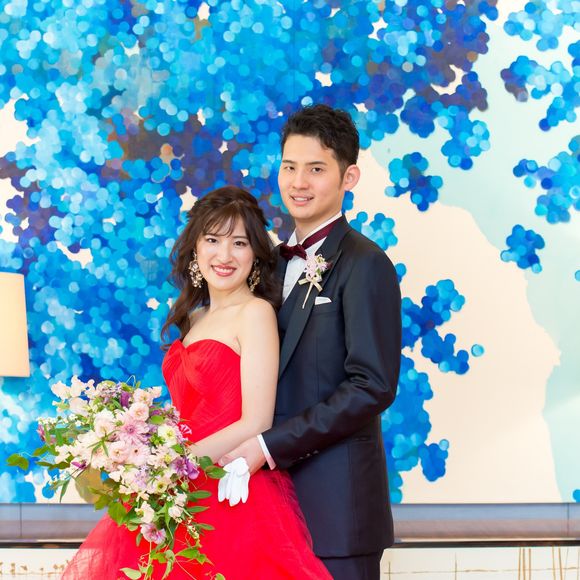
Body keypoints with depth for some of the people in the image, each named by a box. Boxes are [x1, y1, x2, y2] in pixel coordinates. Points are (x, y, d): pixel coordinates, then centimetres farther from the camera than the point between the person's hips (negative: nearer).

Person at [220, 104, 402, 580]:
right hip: (276, 491, 7)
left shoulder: (364, 264, -9)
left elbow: (373, 387, -17)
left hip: (337, 501, -7)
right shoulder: (279, 261, 15)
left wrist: (269, 446, -18)